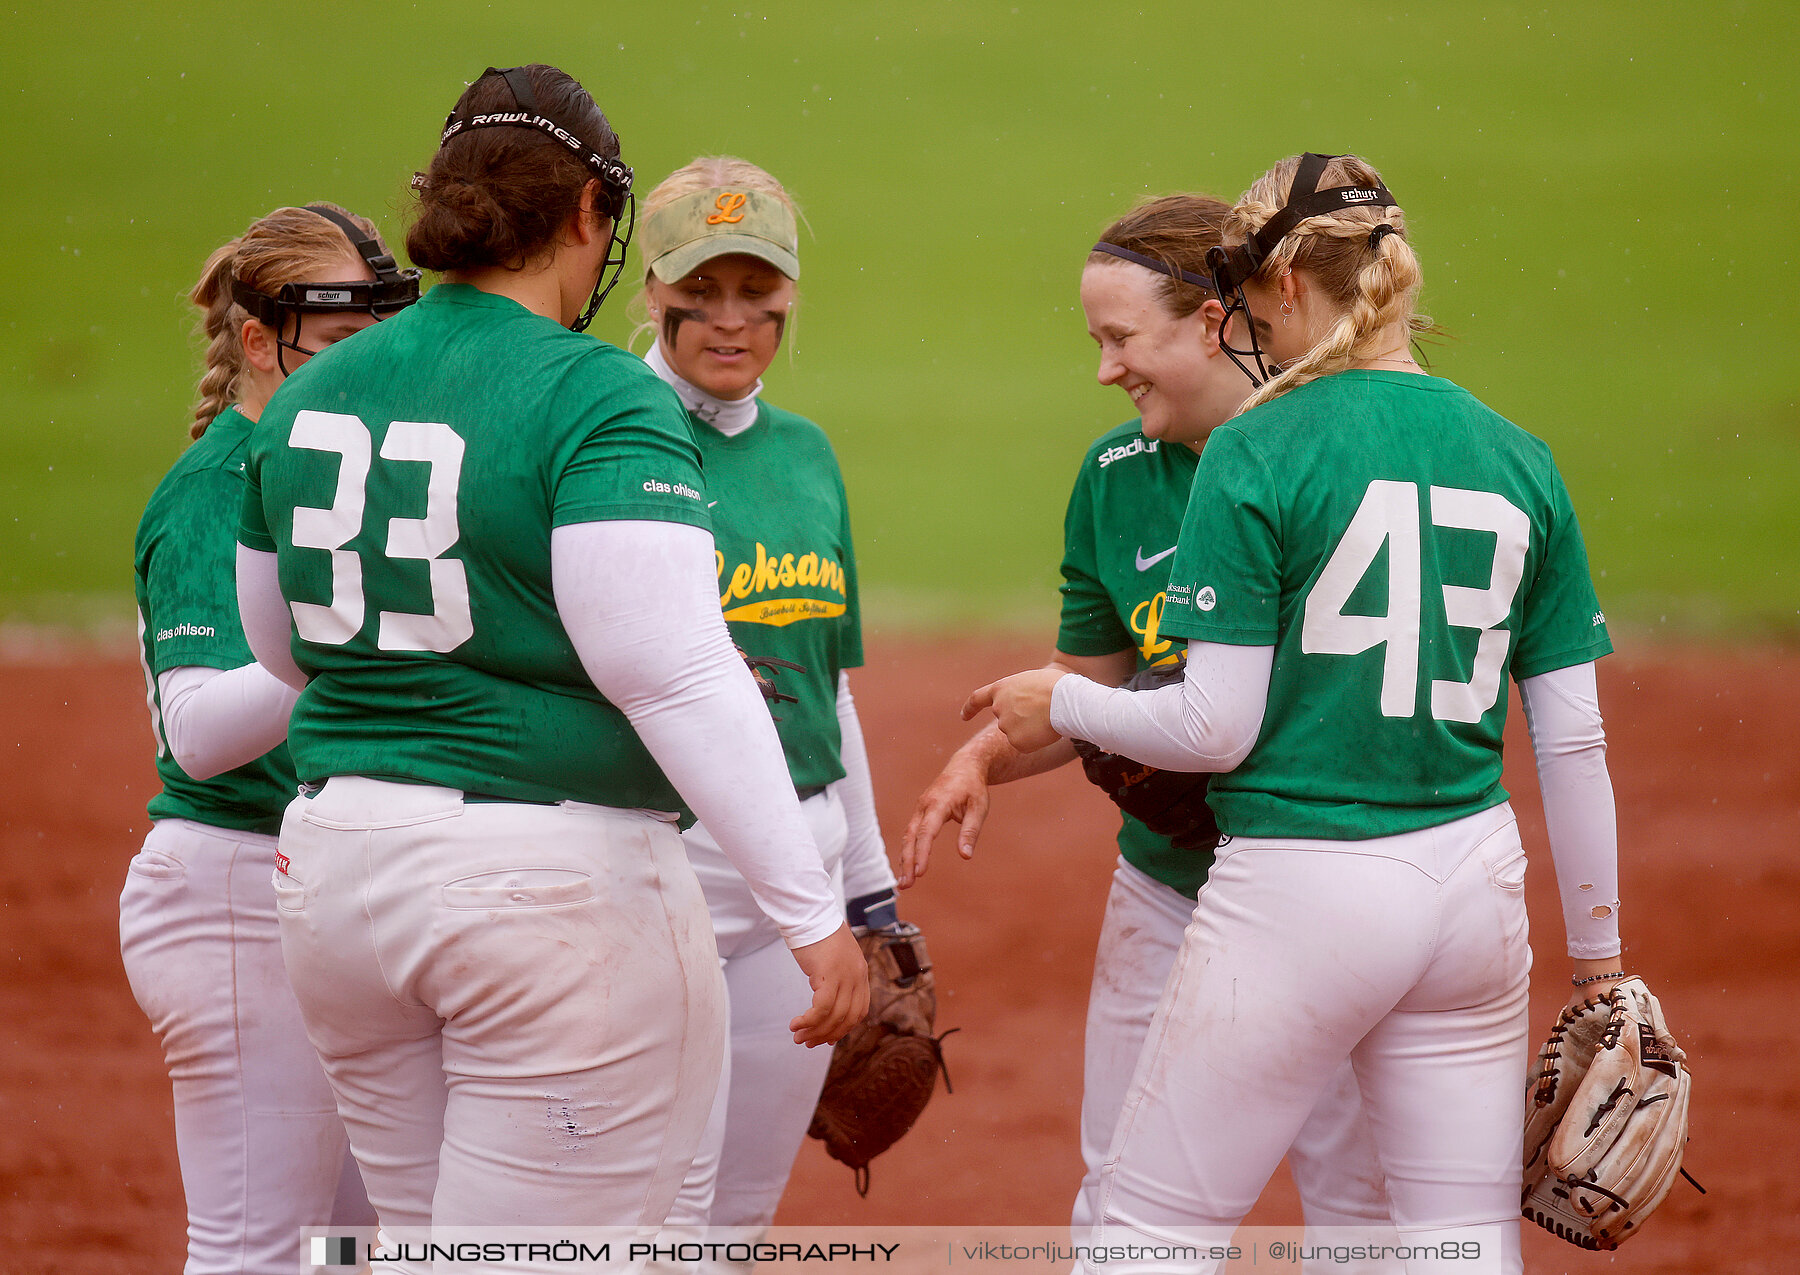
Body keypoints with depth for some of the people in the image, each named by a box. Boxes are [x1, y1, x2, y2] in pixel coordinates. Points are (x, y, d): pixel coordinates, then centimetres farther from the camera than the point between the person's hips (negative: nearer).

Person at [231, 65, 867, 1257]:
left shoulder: (309, 397, 9)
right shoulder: (603, 399, -12)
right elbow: (673, 675, -20)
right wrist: (810, 910, -20)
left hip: (339, 867, 7)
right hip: (560, 876, -7)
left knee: (427, 1247, 16)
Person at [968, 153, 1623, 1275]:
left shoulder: (1258, 454, -8)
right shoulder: (1520, 461, 6)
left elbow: (1217, 729, -11)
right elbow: (1574, 739, 7)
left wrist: (1064, 705, 7)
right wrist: (1597, 952, 15)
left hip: (1298, 890, -5)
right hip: (1476, 885, 5)